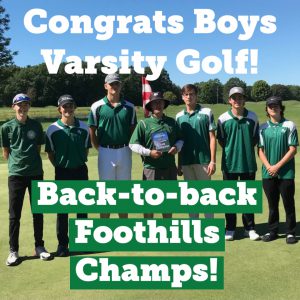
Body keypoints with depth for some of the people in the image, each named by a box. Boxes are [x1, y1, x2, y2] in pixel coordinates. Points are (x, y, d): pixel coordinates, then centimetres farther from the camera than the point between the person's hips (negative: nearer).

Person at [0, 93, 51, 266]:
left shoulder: (36, 126, 4)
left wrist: (32, 162, 7)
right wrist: (16, 163, 5)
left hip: (36, 173, 2)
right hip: (16, 174, -1)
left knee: (38, 212, 9)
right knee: (14, 214, 3)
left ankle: (39, 246, 22)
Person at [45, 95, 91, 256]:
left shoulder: (83, 127, 0)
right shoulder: (52, 129, -6)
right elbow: (50, 153, 2)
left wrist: (80, 163, 5)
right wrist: (60, 166, 1)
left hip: (80, 170, 2)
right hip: (62, 172, -2)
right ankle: (62, 243, 15)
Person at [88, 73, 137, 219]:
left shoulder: (129, 107, 4)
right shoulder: (97, 106, -3)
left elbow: (132, 129, 10)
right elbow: (92, 131, -1)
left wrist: (129, 147, 1)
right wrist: (100, 149, -3)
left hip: (124, 151, 3)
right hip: (106, 152, -2)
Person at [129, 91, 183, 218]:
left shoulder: (171, 122, 10)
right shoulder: (144, 123, -2)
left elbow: (180, 139, 18)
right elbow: (133, 144, -5)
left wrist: (177, 147, -4)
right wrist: (149, 152, -17)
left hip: (170, 167, 4)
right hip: (151, 168, -4)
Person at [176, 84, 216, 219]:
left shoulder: (206, 113, -2)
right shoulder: (179, 116, 8)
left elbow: (212, 138, -4)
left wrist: (213, 161, -10)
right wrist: (179, 164, 11)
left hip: (203, 160, -3)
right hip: (186, 162, 4)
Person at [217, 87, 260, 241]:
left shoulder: (252, 117, 1)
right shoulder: (223, 118, -3)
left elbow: (255, 138, 10)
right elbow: (221, 140, 6)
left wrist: (246, 150, 3)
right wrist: (231, 150, 0)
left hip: (248, 163, 1)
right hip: (229, 163, -1)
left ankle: (249, 228, 20)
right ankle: (230, 228, 18)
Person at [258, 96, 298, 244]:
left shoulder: (289, 125, -1)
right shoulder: (263, 128, 8)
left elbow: (293, 150, -5)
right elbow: (260, 150, 7)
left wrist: (277, 166, -11)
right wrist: (268, 166, -9)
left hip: (286, 172, -2)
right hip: (268, 173, 3)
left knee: (288, 203, 3)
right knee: (272, 204, 10)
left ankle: (290, 232, 14)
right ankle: (272, 231, 20)